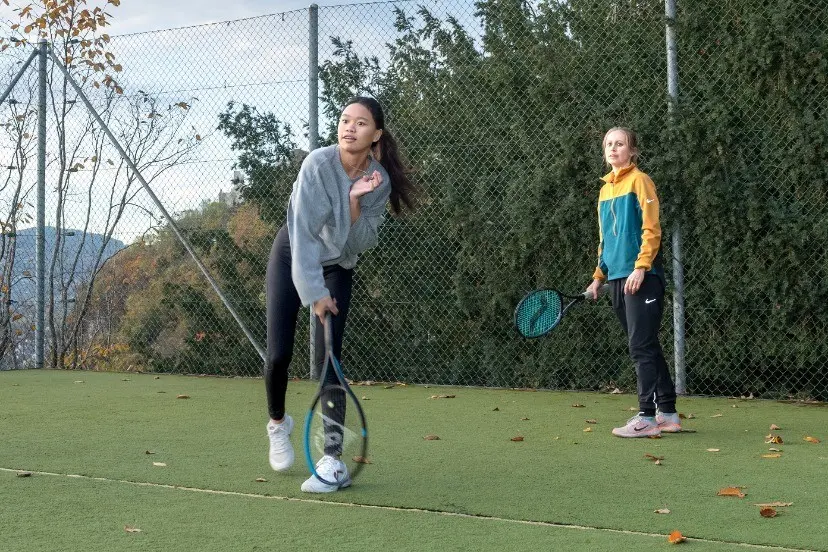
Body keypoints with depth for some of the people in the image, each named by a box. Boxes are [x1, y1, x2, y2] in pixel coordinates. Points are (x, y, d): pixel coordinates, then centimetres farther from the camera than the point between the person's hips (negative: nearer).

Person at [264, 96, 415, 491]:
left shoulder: (380, 181, -16)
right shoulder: (319, 164, -26)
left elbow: (361, 243, -15)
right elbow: (303, 232, -27)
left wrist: (355, 201, -31)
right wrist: (314, 292, -28)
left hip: (338, 266, 1)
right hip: (292, 255, -1)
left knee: (327, 358, -11)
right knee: (279, 355, -7)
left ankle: (333, 462, -8)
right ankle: (277, 422, 25)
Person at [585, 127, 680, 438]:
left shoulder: (639, 181, -4)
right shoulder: (605, 189, 18)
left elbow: (651, 230, -10)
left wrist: (640, 267, -19)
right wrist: (599, 276, 19)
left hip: (641, 277, -7)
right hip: (617, 279, 7)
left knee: (642, 347, -7)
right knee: (646, 348, 10)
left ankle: (647, 417, -3)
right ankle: (668, 414, 16)